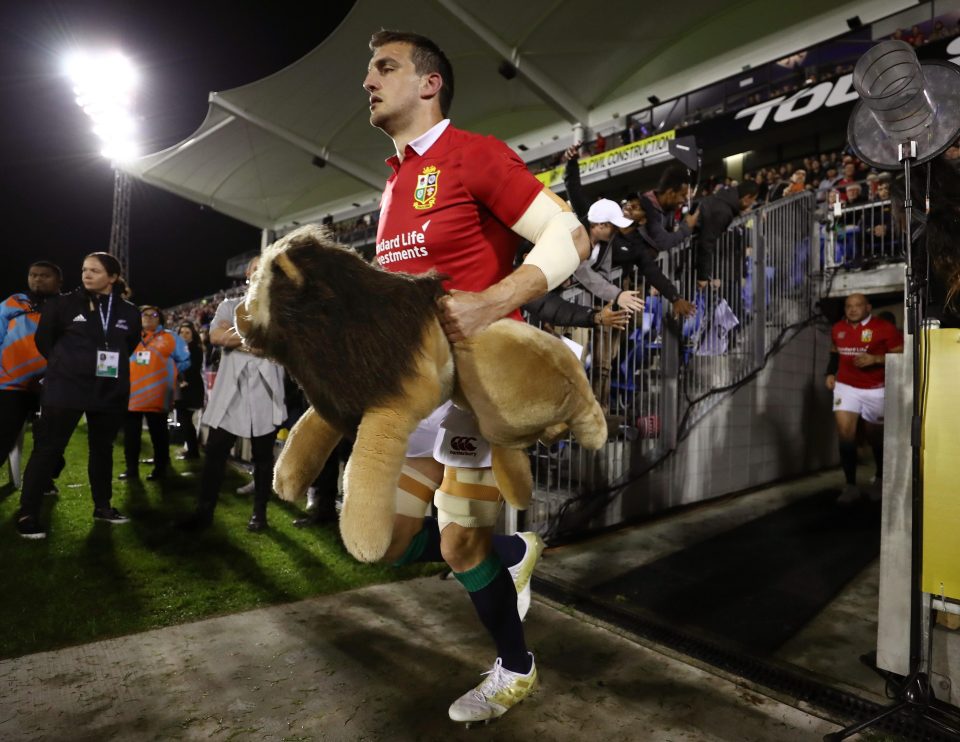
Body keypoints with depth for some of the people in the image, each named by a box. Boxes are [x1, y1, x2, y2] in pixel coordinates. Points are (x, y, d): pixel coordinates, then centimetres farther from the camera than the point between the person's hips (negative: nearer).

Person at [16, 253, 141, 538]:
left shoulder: (129, 312, 3)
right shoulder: (64, 304, -4)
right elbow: (44, 340, 6)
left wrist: (112, 367, 11)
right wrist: (64, 365, 9)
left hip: (110, 392, 3)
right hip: (66, 388, -3)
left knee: (102, 448, 13)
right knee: (48, 448, 0)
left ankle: (102, 506, 26)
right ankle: (28, 513, 7)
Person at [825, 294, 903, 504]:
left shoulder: (884, 328, -10)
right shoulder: (838, 328, 5)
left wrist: (875, 359, -23)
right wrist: (830, 372, 8)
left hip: (875, 390, -3)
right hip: (845, 387, 3)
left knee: (875, 437, 12)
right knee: (845, 433, -11)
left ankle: (880, 479, 38)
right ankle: (851, 486, -3)